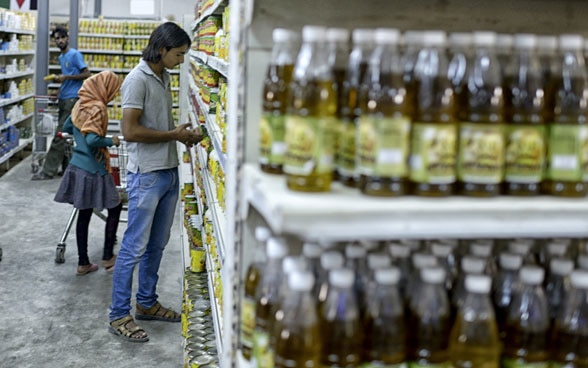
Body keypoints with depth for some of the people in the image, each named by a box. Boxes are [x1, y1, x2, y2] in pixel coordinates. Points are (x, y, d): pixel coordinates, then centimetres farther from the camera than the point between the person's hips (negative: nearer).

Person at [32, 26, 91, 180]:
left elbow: (87, 74, -12)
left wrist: (65, 77, -17)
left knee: (60, 136, -10)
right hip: (63, 98, 9)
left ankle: (48, 171, -10)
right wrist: (60, 82, 13)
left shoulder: (75, 54, -7)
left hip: (72, 98, -9)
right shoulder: (61, 57, 18)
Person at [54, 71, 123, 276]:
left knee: (84, 213, 12)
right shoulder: (97, 107, -18)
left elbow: (67, 127, 22)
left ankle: (83, 263, 18)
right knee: (115, 208, 8)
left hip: (78, 166, 8)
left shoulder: (81, 103, 9)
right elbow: (92, 140, -28)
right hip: (93, 170, -8)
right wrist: (112, 141, -13)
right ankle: (107, 257, 11)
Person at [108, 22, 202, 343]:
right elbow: (130, 131, -21)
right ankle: (119, 316, 7)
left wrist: (183, 134, 5)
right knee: (134, 247, -2)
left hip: (169, 172, 9)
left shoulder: (164, 77, 13)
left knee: (157, 244, 16)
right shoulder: (138, 79, -15)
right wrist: (173, 135, -13)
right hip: (146, 175, -9)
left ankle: (147, 303, 30)